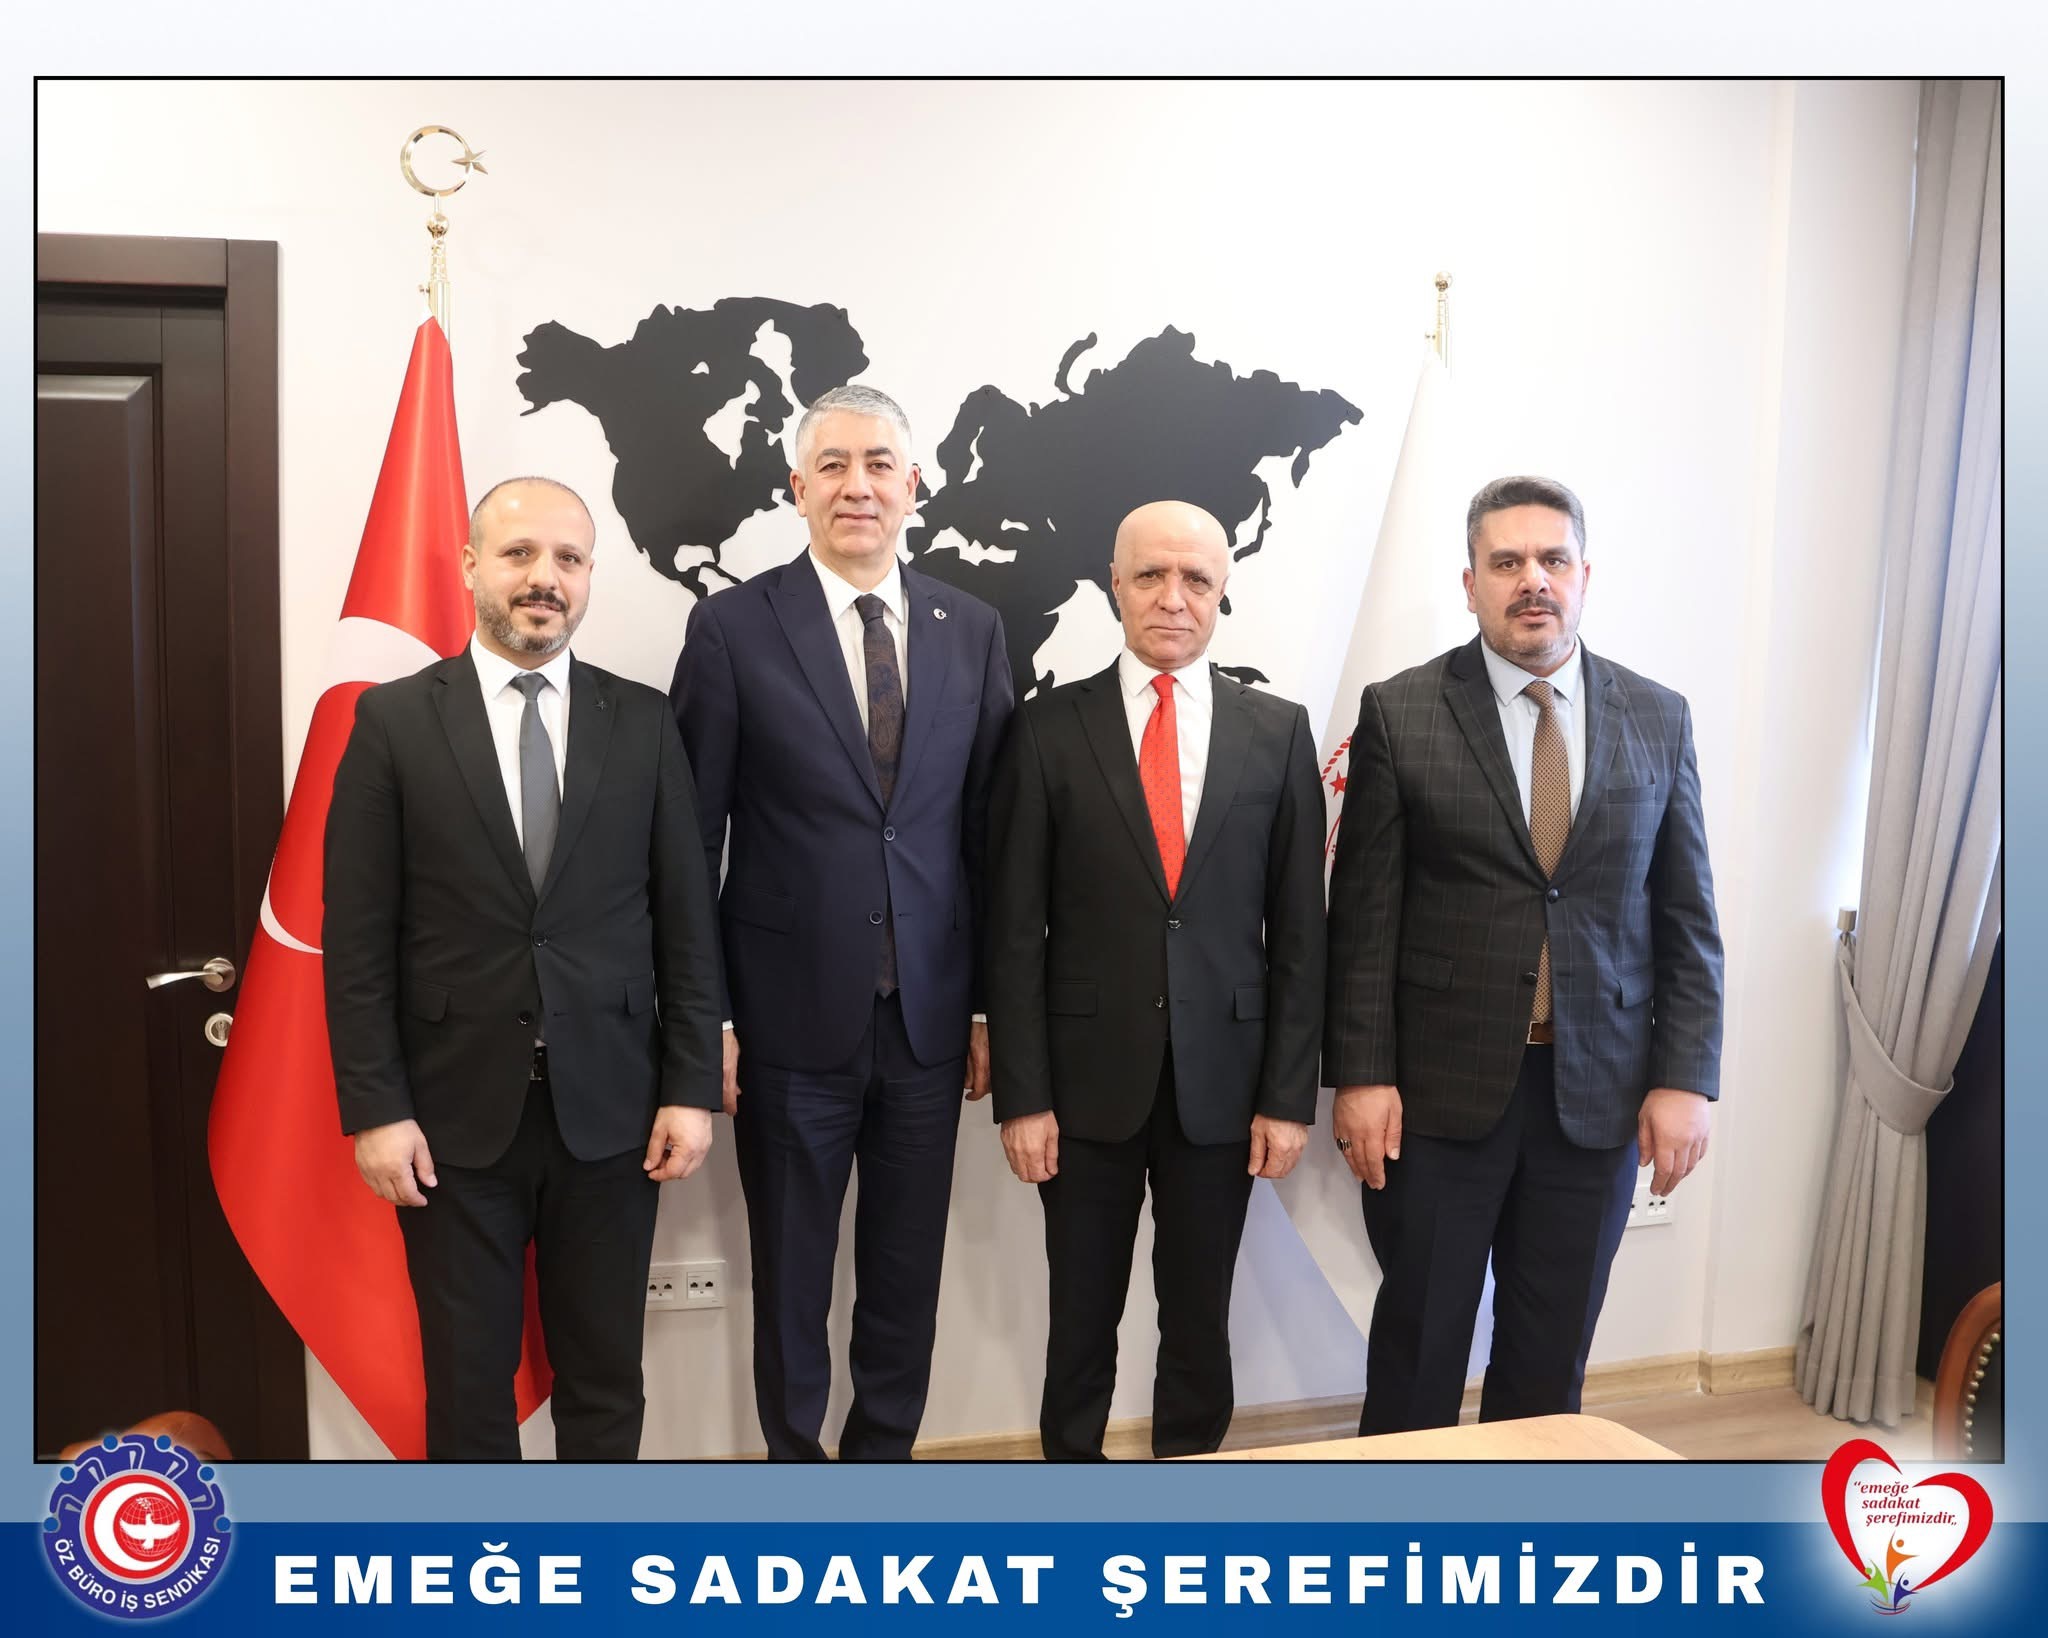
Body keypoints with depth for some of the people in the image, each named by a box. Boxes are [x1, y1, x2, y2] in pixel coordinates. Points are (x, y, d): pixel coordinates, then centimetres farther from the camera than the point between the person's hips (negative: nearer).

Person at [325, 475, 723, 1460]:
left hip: (610, 1110, 1)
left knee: (604, 1380, 14)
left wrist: (690, 1087, -2)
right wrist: (374, 1109, -7)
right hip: (455, 1114, -1)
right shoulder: (394, 720, -1)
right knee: (467, 1383, 13)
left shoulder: (644, 724, 2)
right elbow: (358, 935, -2)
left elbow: (685, 922, 2)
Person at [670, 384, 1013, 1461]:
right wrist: (706, 1019, -6)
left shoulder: (972, 631, 4)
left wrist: (993, 1005, 5)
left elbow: (989, 830, 6)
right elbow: (694, 842, -4)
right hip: (792, 1018, -2)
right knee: (791, 1277, 13)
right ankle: (796, 1456, 35)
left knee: (908, 1274, 15)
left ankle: (885, 1454, 36)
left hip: (929, 1018, 3)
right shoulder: (734, 627, -4)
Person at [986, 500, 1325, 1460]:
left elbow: (1298, 930, 3)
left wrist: (1288, 1095, -1)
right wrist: (1021, 1095, -6)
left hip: (1222, 1081, 1)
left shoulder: (1278, 733, 2)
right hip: (1088, 1078, -1)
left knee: (1199, 1321, 14)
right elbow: (1015, 931, -3)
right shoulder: (1049, 730, -2)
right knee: (1082, 1320, 13)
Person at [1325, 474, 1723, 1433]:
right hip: (1440, 1091, -2)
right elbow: (1364, 913, -4)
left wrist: (1686, 1077, 0)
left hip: (1600, 1094, 3)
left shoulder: (1658, 719, 6)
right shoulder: (1399, 713, -3)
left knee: (1551, 1360, 13)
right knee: (1418, 1351, 9)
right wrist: (1360, 1075, -8)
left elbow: (1686, 916, 6)